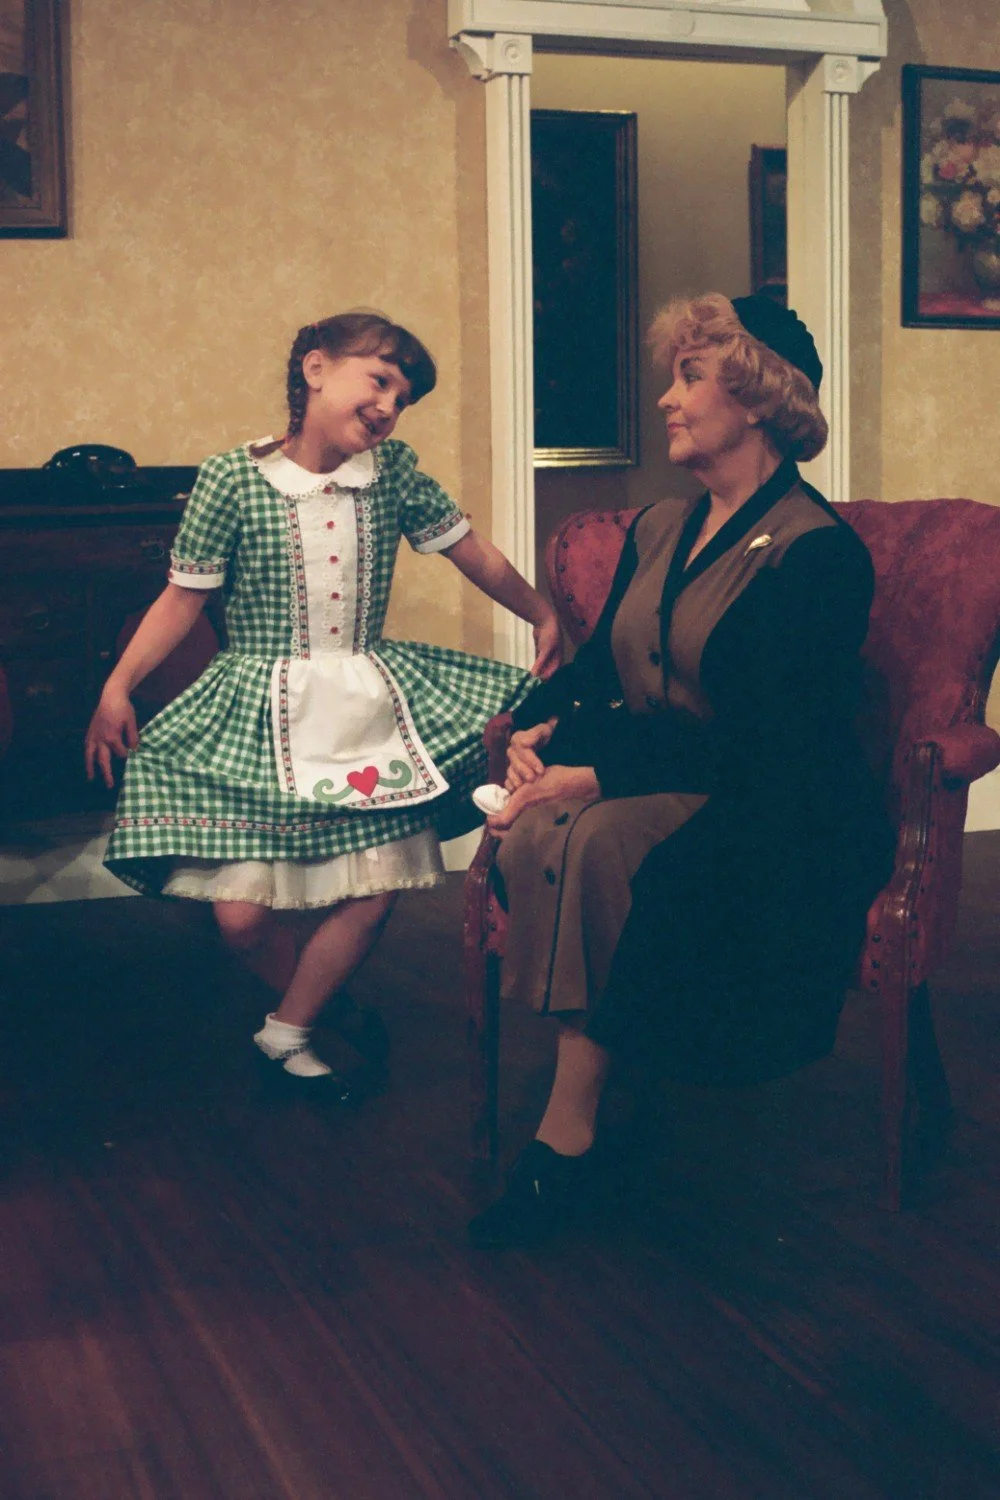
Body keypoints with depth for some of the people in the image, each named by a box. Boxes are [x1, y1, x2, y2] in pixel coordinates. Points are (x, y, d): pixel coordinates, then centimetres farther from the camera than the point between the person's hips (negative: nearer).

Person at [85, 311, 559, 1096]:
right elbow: (184, 596, -1)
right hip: (260, 713, -3)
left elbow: (472, 551, 13)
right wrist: (118, 686, -8)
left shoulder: (392, 469, 2)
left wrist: (544, 616, 20)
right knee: (243, 913, -8)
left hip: (372, 703, 3)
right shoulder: (231, 480, -7)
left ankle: (287, 1032, 19)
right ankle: (331, 1004, 23)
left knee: (373, 895, -4)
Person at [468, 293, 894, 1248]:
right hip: (645, 790, 7)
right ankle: (570, 1131, -24)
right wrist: (540, 728, -8)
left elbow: (756, 742, -19)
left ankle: (567, 1136, -24)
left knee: (591, 840, -33)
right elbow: (597, 665, 15)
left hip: (772, 820, -6)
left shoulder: (816, 552, -11)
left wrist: (596, 777, -26)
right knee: (533, 835, -26)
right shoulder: (658, 531, 16)